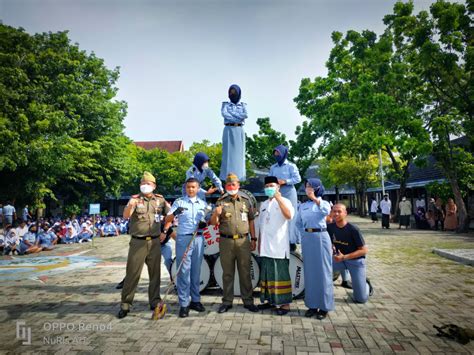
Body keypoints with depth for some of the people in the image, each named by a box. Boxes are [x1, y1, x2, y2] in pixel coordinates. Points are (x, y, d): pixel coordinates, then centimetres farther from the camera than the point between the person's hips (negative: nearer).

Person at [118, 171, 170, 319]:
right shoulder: (135, 199, -2)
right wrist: (130, 206, -37)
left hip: (155, 242, 3)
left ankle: (155, 301, 24)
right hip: (138, 242, -2)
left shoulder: (160, 199, 6)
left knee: (155, 273, 11)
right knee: (132, 273, 2)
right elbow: (125, 216, -16)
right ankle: (125, 304, 14)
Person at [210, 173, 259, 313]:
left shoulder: (246, 200, 7)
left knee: (245, 272, 7)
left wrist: (253, 239, 7)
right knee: (227, 273, 8)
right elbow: (213, 223, 1)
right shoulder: (221, 202, 3)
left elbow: (251, 221, 11)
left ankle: (248, 301, 19)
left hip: (243, 240, 1)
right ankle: (227, 301, 20)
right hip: (226, 241, 0)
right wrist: (216, 214, -21)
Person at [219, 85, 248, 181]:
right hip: (228, 130, -1)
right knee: (228, 152, -6)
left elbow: (245, 115, -5)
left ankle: (238, 176, 0)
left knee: (238, 153, -2)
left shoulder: (243, 105, 15)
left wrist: (231, 113, -6)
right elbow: (224, 113, -9)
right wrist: (238, 119, -11)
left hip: (239, 131, 2)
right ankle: (227, 177, -6)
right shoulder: (225, 104, 12)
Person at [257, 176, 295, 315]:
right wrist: (259, 243, 15)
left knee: (281, 274, -1)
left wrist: (278, 198, -27)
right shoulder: (263, 204, 15)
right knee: (267, 274, 12)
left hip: (279, 246, -6)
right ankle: (270, 300, 24)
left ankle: (284, 303, 8)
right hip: (265, 246, 6)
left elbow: (289, 216, -24)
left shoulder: (285, 201, -2)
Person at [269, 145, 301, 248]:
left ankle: (292, 240, 4)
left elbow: (297, 179, -6)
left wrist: (284, 181, -14)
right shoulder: (273, 167, 15)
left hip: (289, 193, -4)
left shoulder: (291, 166, 1)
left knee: (290, 216, -4)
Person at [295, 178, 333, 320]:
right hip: (307, 239, 4)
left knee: (322, 271, 1)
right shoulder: (303, 206, 10)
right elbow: (298, 223, 20)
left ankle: (324, 306, 12)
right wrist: (304, 233, 6)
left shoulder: (324, 203, 1)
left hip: (321, 237, -4)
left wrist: (315, 198, -23)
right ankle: (312, 305, 19)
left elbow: (326, 211, -23)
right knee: (309, 272, 8)